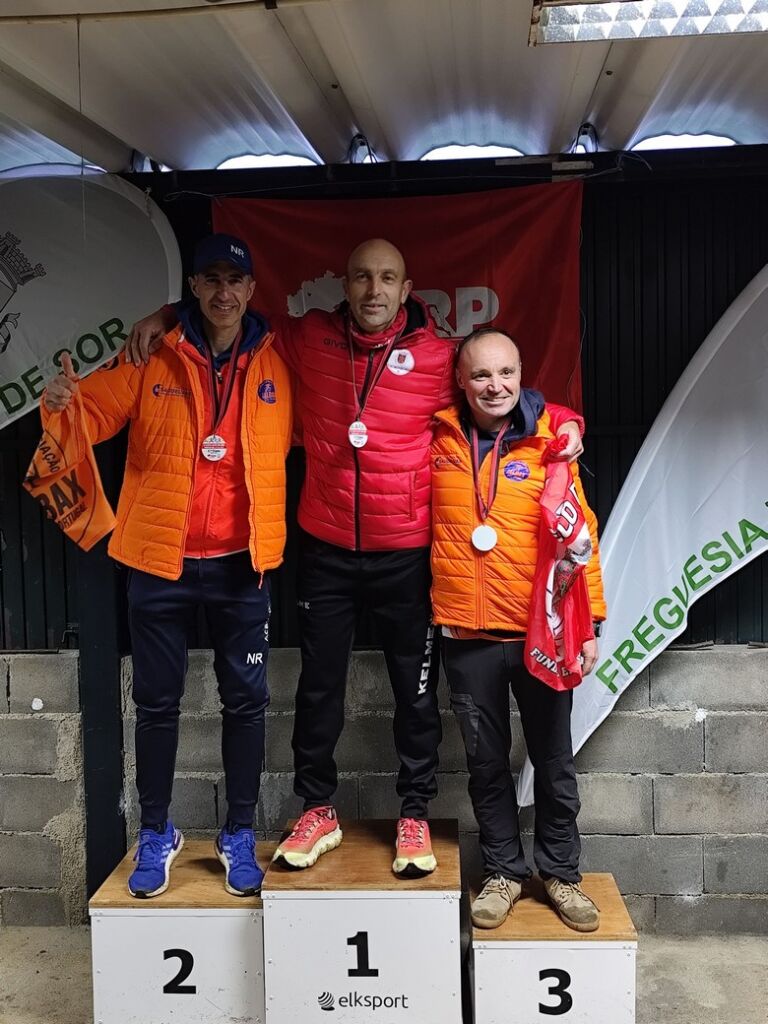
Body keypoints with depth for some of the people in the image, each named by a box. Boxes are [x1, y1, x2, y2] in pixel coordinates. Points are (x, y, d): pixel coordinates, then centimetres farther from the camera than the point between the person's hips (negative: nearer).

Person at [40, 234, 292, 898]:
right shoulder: (152, 358, 1)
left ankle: (240, 835, 25)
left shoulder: (274, 363, 2)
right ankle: (156, 834, 28)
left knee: (246, 700, 8)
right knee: (157, 701, 10)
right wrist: (63, 404, -21)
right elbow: (96, 413, 0)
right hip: (161, 559, 0)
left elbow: (285, 444, 8)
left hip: (241, 562, 0)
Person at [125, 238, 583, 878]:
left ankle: (415, 817, 28)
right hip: (326, 551, 2)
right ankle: (318, 811, 32)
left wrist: (564, 420, -10)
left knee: (416, 690, 9)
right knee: (319, 686, 13)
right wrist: (167, 315, 10)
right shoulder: (309, 339, 1)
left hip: (407, 554, -1)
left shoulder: (439, 357, -5)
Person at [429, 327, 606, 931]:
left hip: (539, 632, -1)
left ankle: (561, 872, 30)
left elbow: (580, 536, -3)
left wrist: (588, 622, -6)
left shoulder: (548, 444, -4)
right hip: (467, 634, 2)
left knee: (553, 759, 12)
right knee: (487, 761, 13)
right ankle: (503, 871, 31)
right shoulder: (440, 440, 1)